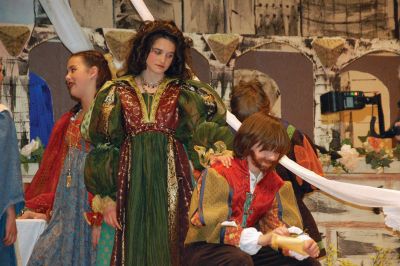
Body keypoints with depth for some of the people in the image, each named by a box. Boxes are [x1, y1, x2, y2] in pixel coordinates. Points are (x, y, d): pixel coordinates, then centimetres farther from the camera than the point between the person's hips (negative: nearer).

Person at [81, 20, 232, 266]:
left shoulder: (183, 93, 7)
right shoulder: (118, 92, 5)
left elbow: (209, 128, 1)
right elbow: (104, 146, 2)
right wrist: (107, 197, -4)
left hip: (172, 183, 0)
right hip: (132, 180, 0)